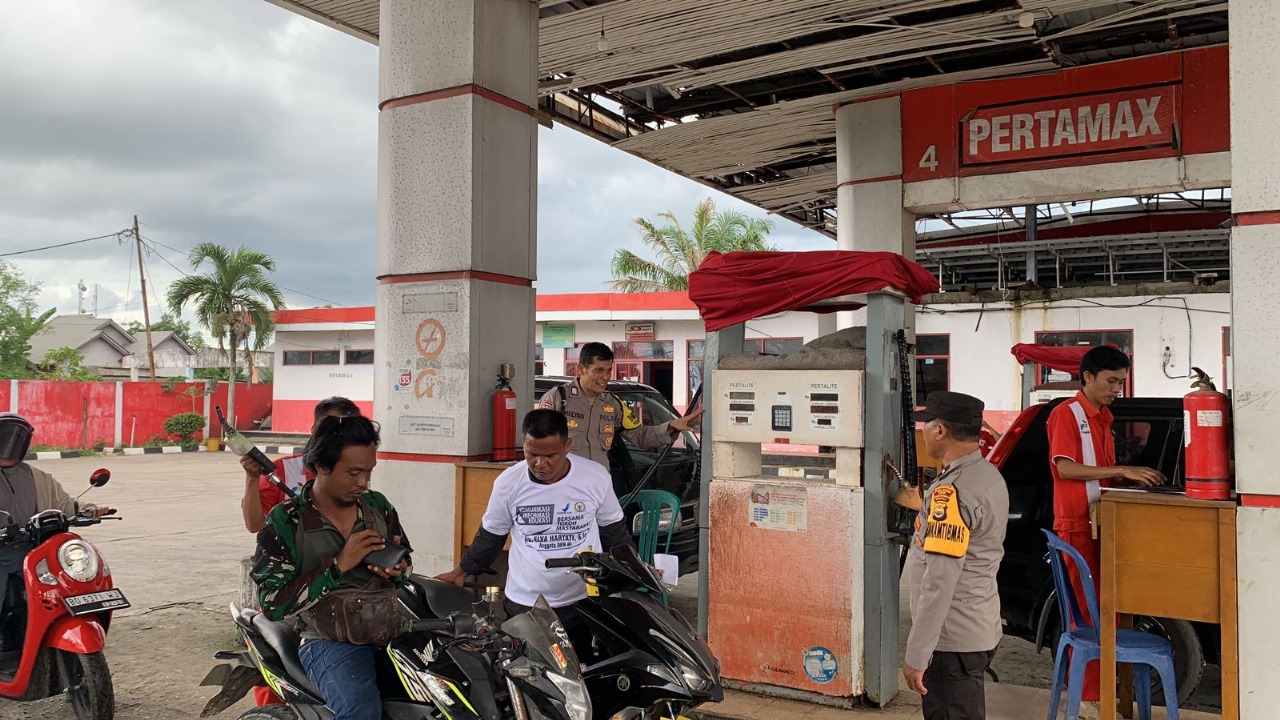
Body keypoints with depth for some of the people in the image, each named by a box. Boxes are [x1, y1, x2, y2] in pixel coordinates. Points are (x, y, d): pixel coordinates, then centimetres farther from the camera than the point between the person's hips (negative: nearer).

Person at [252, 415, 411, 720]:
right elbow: (273, 603, -10)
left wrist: (398, 570, -5)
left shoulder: (378, 506, 9)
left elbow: (407, 566, 21)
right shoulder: (284, 521, -4)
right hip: (329, 637, -5)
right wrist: (339, 565, -17)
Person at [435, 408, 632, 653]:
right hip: (524, 606, 0)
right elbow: (490, 535, 8)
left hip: (584, 604, 0)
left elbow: (614, 531, 6)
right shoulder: (508, 482, -7)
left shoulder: (596, 477, -8)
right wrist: (460, 572, 10)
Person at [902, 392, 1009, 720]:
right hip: (978, 630, 10)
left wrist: (916, 655, -23)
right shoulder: (988, 474, 7)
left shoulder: (953, 490, -24)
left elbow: (939, 583, -26)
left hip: (953, 640, -10)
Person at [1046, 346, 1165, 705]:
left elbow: (1103, 474, 18)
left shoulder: (1103, 418, 17)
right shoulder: (1066, 413, -7)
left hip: (1101, 523, 8)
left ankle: (1089, 689, 15)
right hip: (1076, 524, -8)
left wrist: (1133, 479, 1)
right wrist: (1122, 471, -19)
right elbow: (1065, 468, -17)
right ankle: (1087, 696, 3)